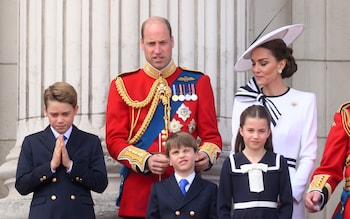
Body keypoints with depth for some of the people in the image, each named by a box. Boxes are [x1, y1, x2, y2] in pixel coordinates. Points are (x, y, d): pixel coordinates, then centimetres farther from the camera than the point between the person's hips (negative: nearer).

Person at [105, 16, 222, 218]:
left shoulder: (198, 82, 7)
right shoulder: (123, 85, 5)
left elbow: (211, 136, 7)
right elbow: (115, 139, 1)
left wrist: (206, 156, -16)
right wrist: (145, 161, -16)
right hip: (138, 193, 0)